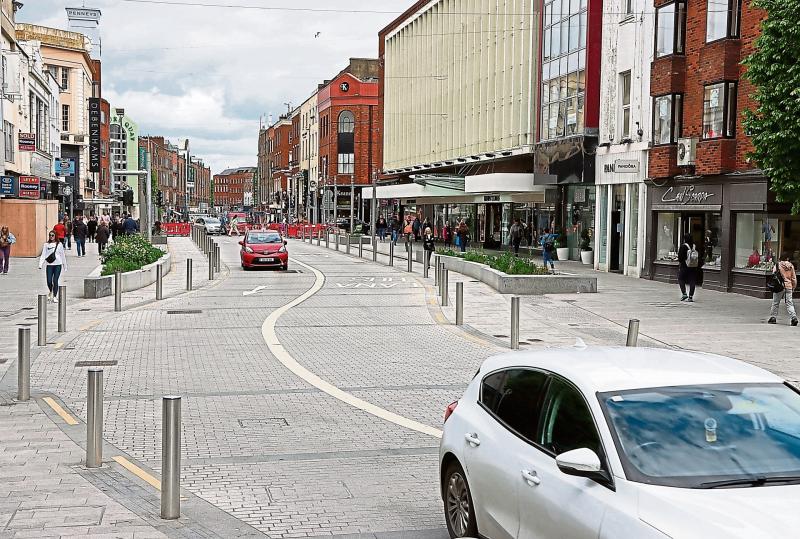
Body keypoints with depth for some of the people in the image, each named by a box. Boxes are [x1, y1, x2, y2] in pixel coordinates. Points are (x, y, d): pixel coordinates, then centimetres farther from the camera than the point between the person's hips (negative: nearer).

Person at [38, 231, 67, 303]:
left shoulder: (59, 244, 4)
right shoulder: (46, 244, 5)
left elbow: (63, 255, 10)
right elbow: (43, 255, 3)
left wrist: (65, 266, 13)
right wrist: (40, 264, -8)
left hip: (58, 265, -1)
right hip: (49, 265, 1)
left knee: (55, 281, -7)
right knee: (49, 281, -2)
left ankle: (55, 296, 3)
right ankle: (51, 292, 28)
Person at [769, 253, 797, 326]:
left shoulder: (777, 265, -5)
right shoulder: (791, 266, 3)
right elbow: (794, 278, 8)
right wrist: (793, 287, 19)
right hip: (789, 286, 2)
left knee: (775, 303, 9)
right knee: (789, 303, 4)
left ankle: (773, 317, 12)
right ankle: (793, 317, -11)